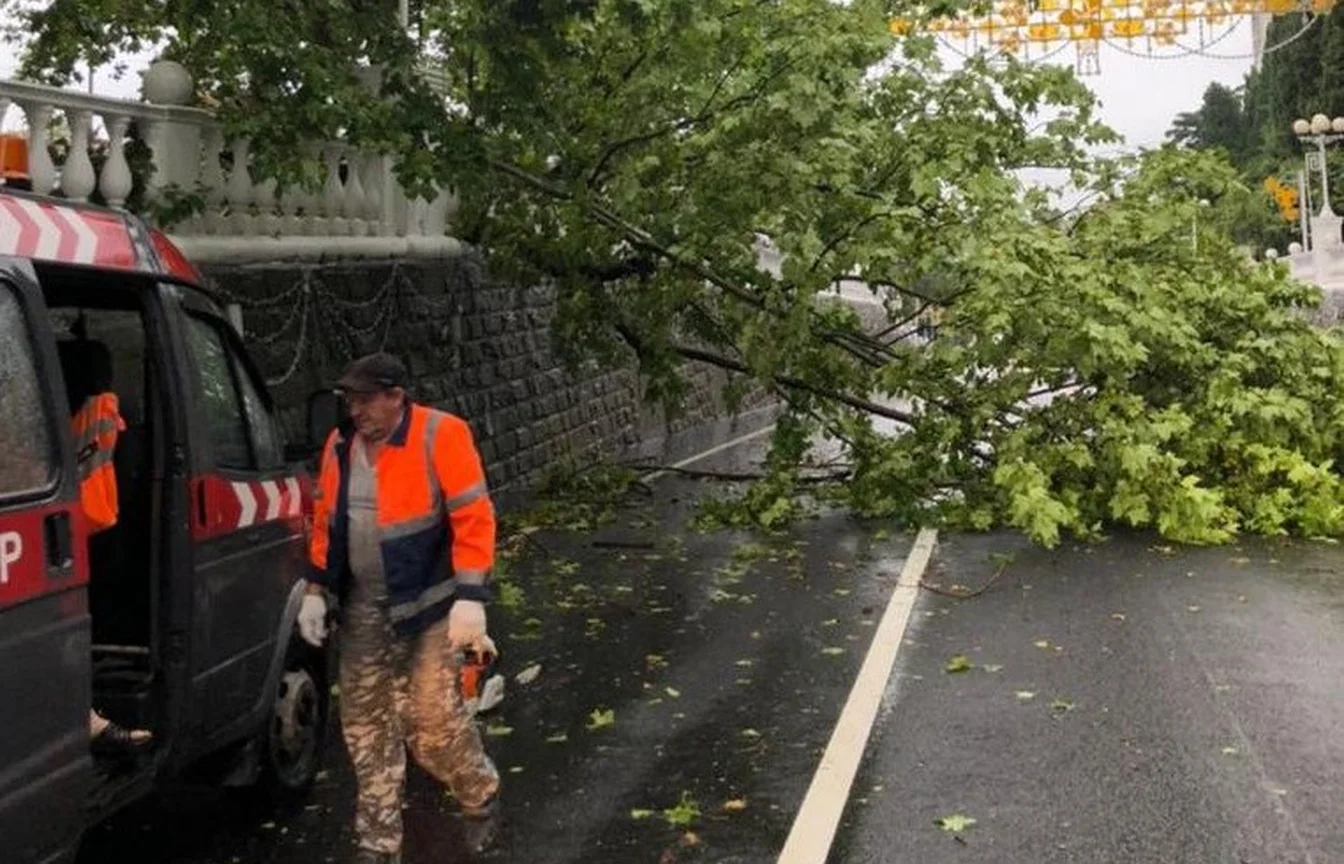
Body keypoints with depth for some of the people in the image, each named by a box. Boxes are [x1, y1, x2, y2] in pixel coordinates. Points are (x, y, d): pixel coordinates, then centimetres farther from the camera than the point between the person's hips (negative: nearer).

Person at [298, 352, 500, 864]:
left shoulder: (440, 437, -15)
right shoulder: (340, 445, 4)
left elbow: (473, 520, -17)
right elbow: (325, 523, 14)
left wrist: (469, 598, -22)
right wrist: (317, 591, 10)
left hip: (430, 607, -6)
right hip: (363, 613, 6)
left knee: (432, 721, -5)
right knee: (366, 727, 9)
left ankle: (481, 798, 25)